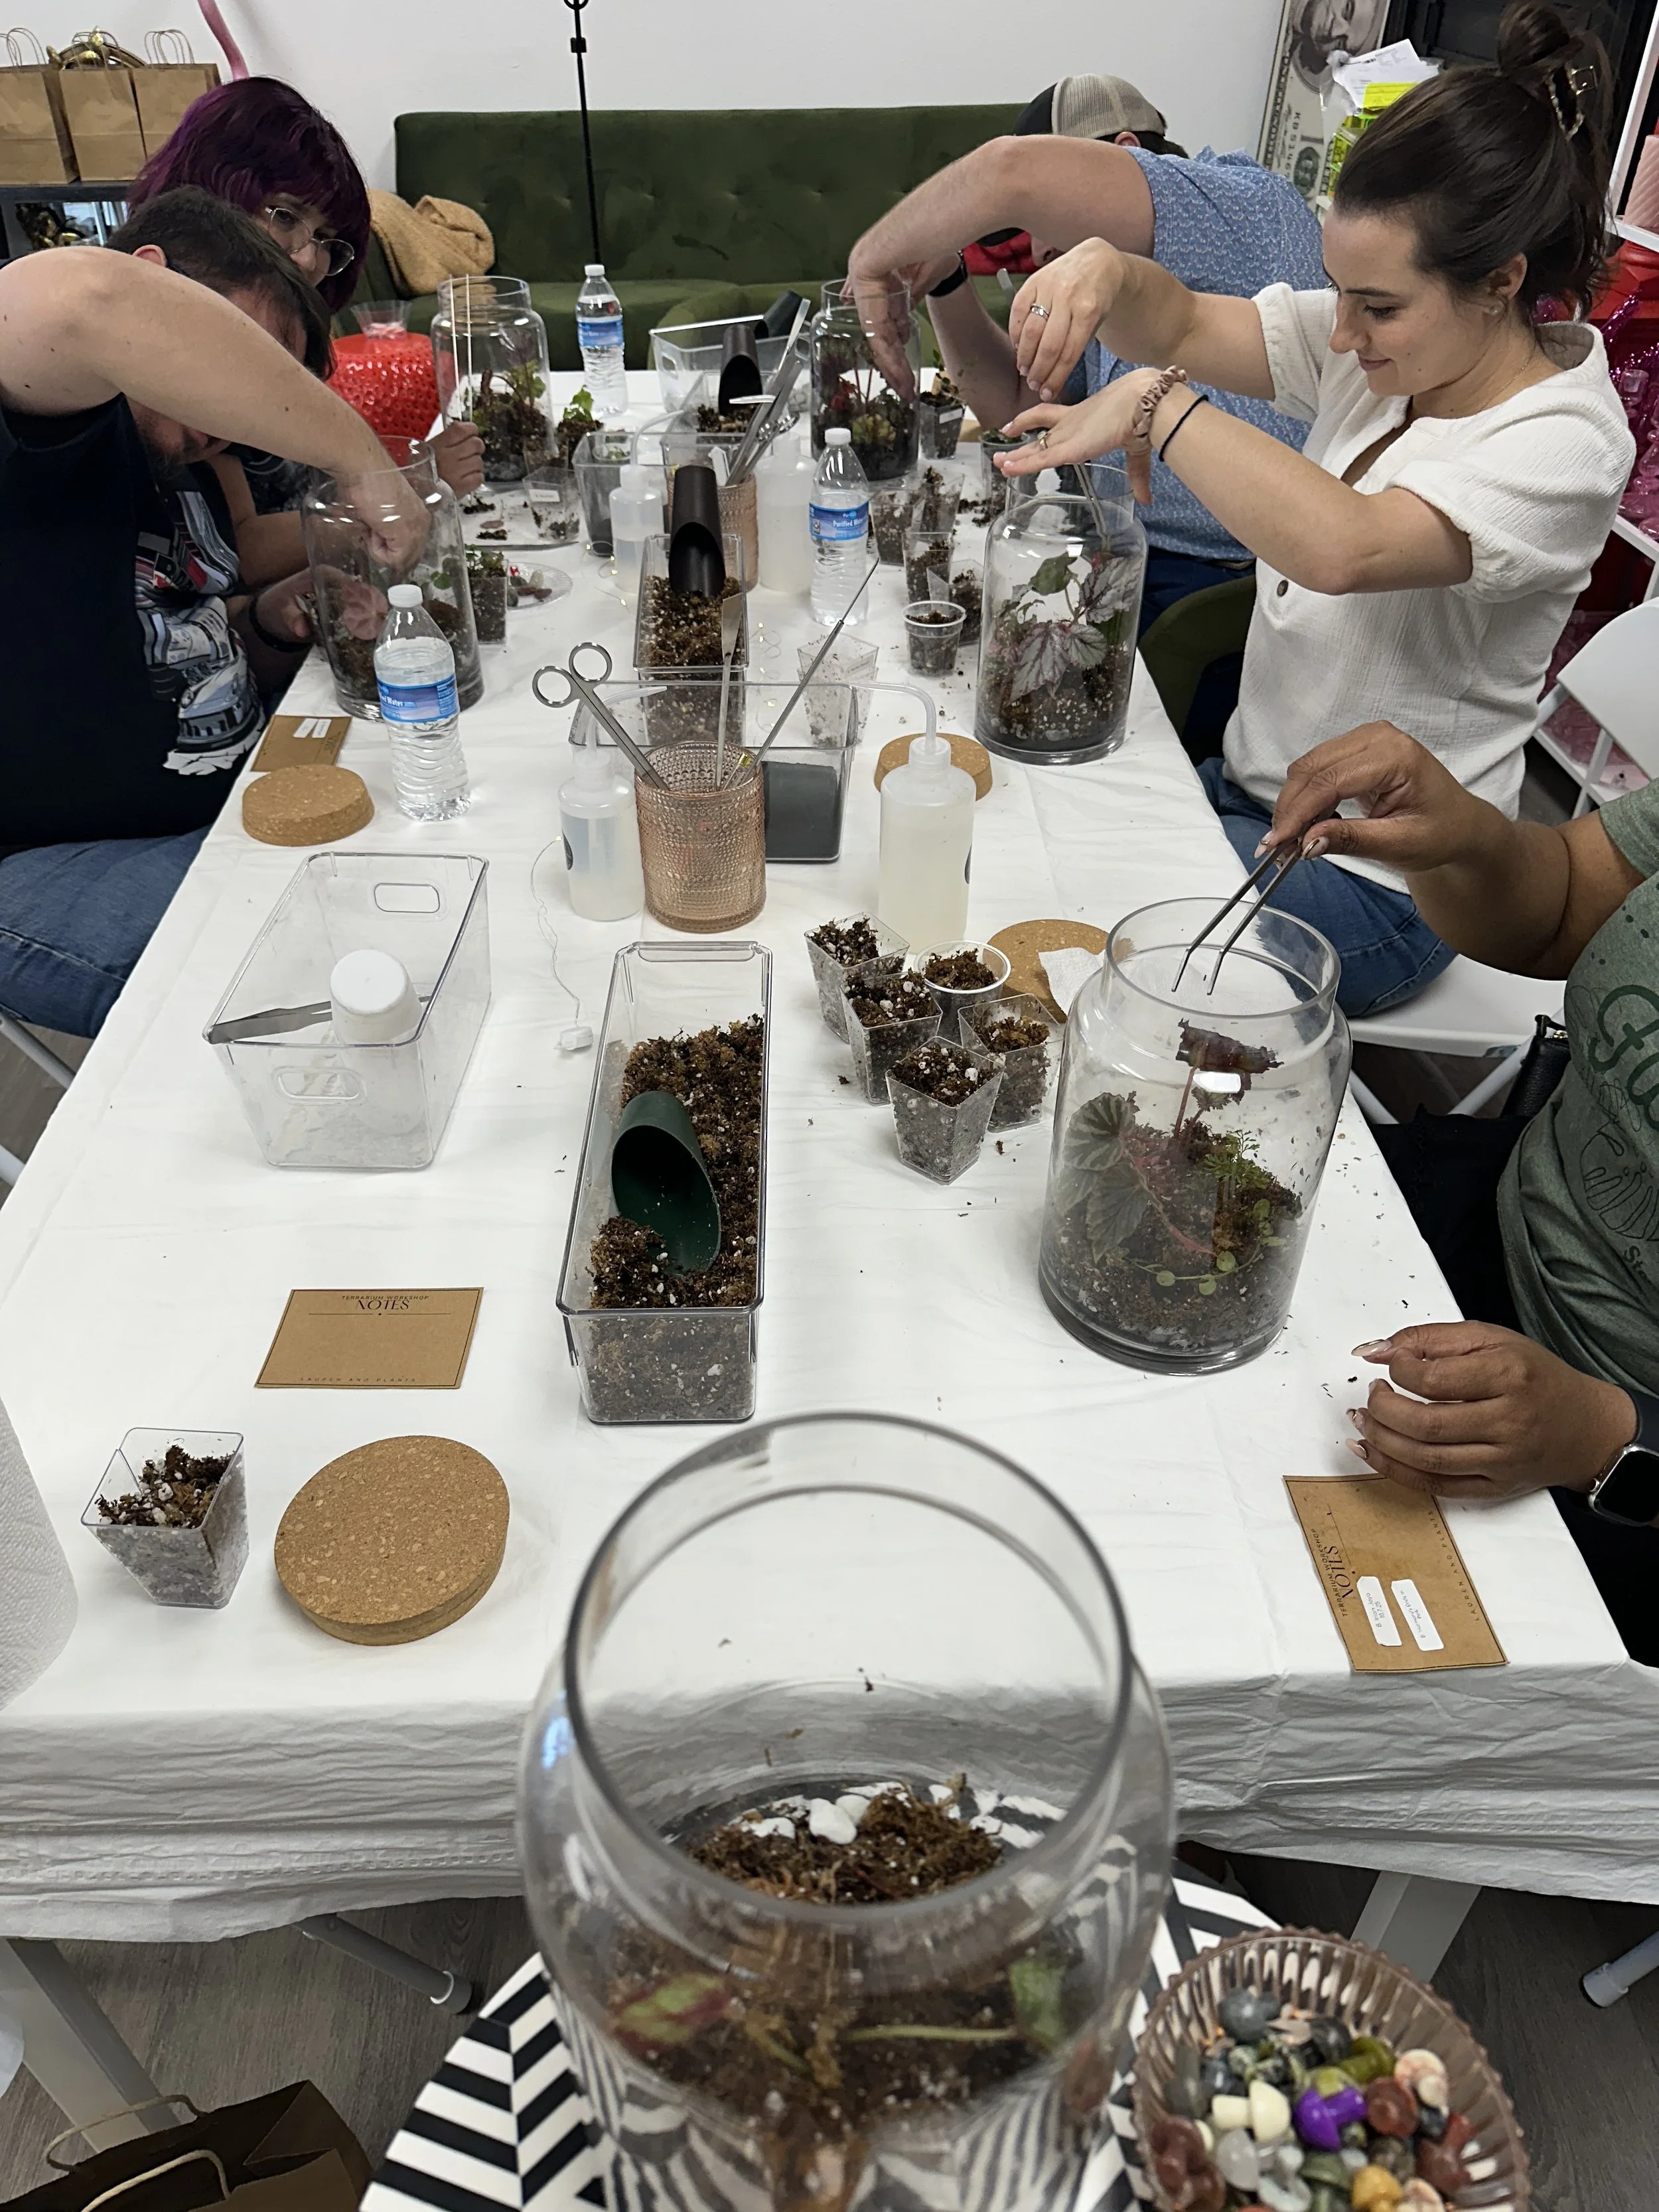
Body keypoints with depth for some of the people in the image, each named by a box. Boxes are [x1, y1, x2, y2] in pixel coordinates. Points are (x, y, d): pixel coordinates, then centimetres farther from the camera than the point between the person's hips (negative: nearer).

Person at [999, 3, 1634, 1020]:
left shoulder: (1563, 446, -23)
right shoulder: (1390, 345, 1)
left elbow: (1340, 546, -40)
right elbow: (1184, 329, 5)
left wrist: (1157, 406, -30)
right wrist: (1108, 271, -18)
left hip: (1369, 885, -8)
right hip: (1252, 785, 8)